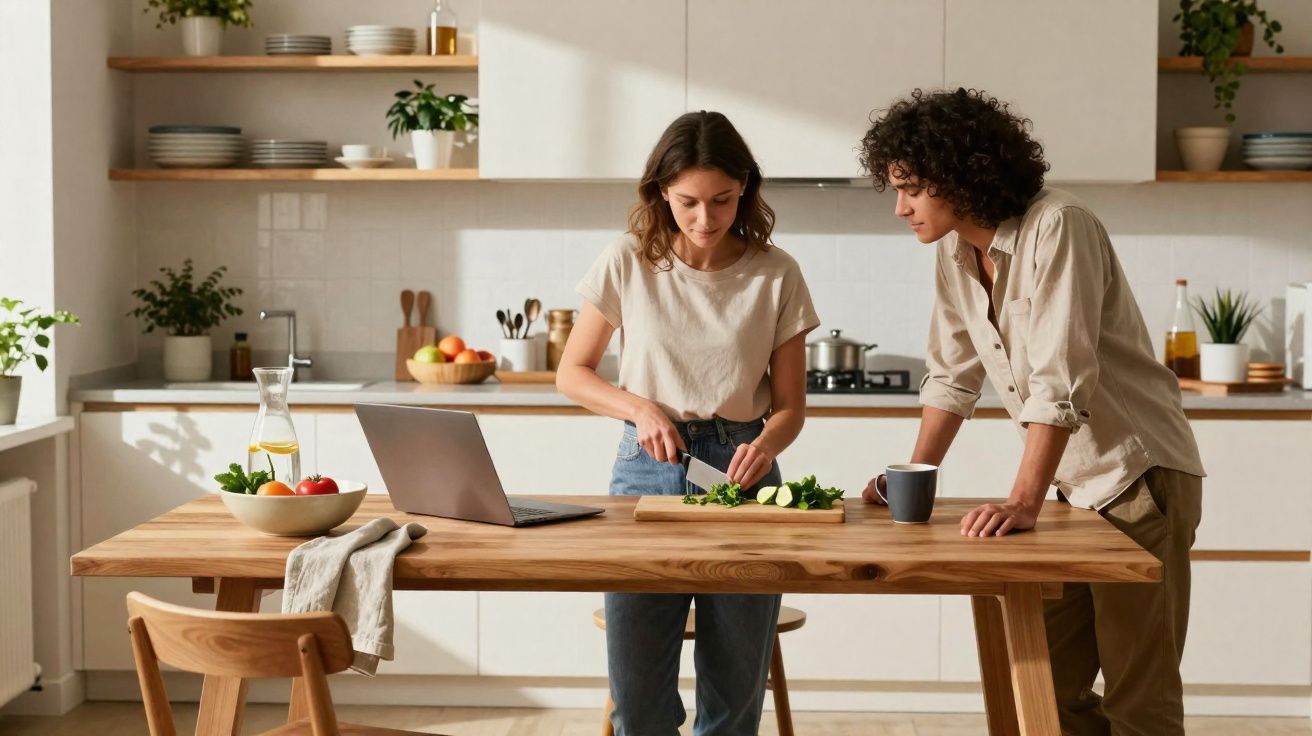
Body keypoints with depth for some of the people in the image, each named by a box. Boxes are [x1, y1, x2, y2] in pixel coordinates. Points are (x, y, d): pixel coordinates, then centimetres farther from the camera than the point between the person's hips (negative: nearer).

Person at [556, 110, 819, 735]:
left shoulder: (776, 275, -1)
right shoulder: (627, 264, -1)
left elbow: (790, 404, 3)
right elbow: (572, 373, 7)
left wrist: (766, 444, -18)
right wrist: (640, 408, -10)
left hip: (741, 471, 0)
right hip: (647, 466, 0)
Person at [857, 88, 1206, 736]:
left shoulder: (1058, 228, -20)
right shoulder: (956, 252, 4)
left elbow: (1062, 381, -28)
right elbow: (953, 375, 13)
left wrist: (1024, 503, -33)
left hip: (1139, 475, -8)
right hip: (1074, 486, 8)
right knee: (1047, 682, 10)